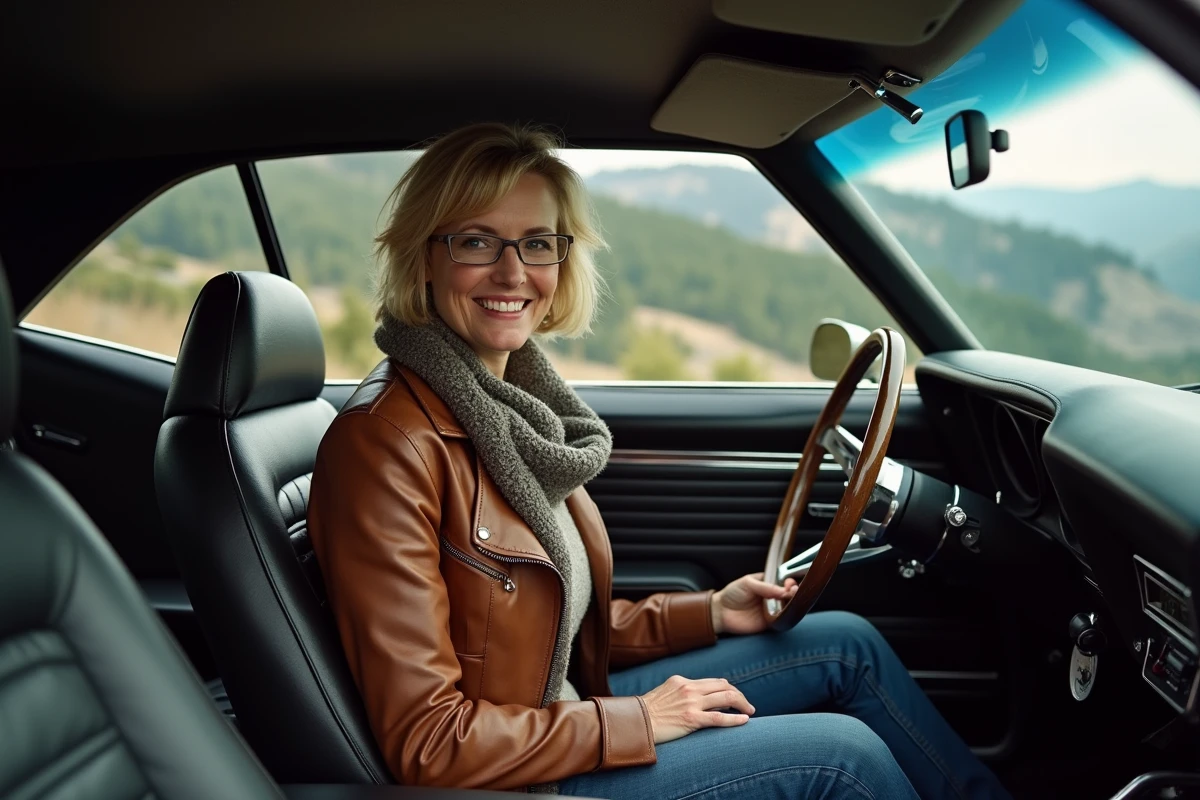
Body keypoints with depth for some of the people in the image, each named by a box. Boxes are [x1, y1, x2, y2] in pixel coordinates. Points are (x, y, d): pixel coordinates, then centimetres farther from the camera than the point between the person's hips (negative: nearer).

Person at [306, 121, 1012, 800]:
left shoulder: (515, 407, 2)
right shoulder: (386, 441, -25)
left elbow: (565, 623, 10)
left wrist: (709, 613, 1)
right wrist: (633, 720, -17)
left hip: (568, 711, 8)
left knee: (844, 642, 8)